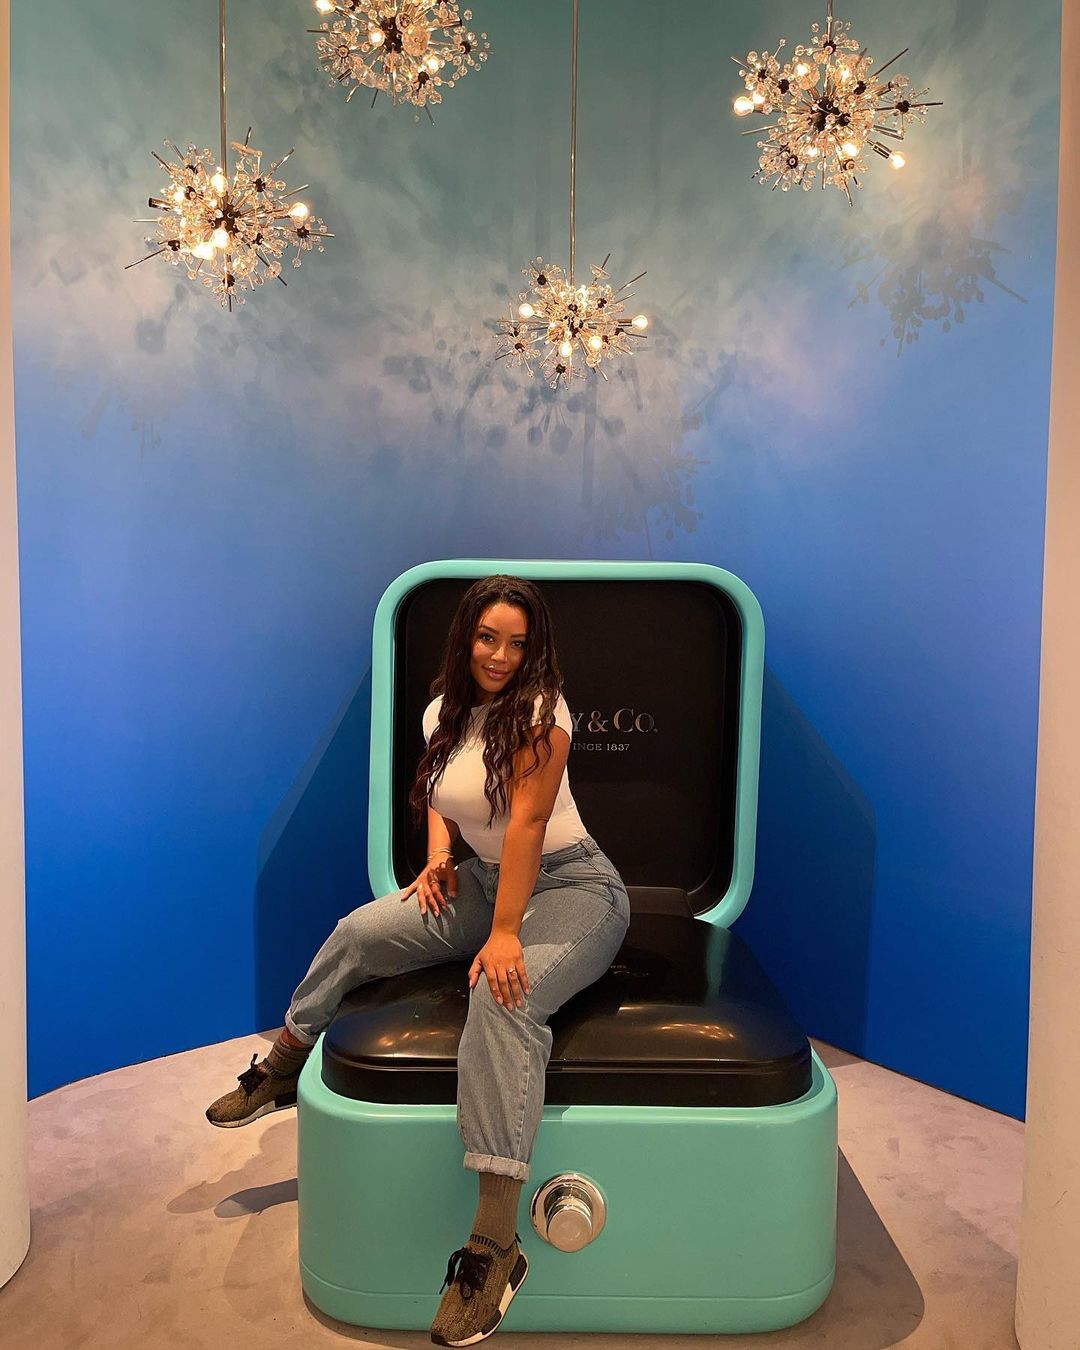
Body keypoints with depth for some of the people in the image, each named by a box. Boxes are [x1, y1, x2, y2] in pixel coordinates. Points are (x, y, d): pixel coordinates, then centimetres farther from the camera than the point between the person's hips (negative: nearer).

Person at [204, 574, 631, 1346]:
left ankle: (495, 1246, -33)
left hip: (572, 887, -7)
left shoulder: (538, 711, -18)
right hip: (486, 879, 7)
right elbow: (438, 797, 19)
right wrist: (438, 857, -1)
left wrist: (505, 935, -29)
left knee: (503, 996, -34)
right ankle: (281, 1070, 21)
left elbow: (526, 822, -25)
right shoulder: (444, 711, 4)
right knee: (359, 933, -3)